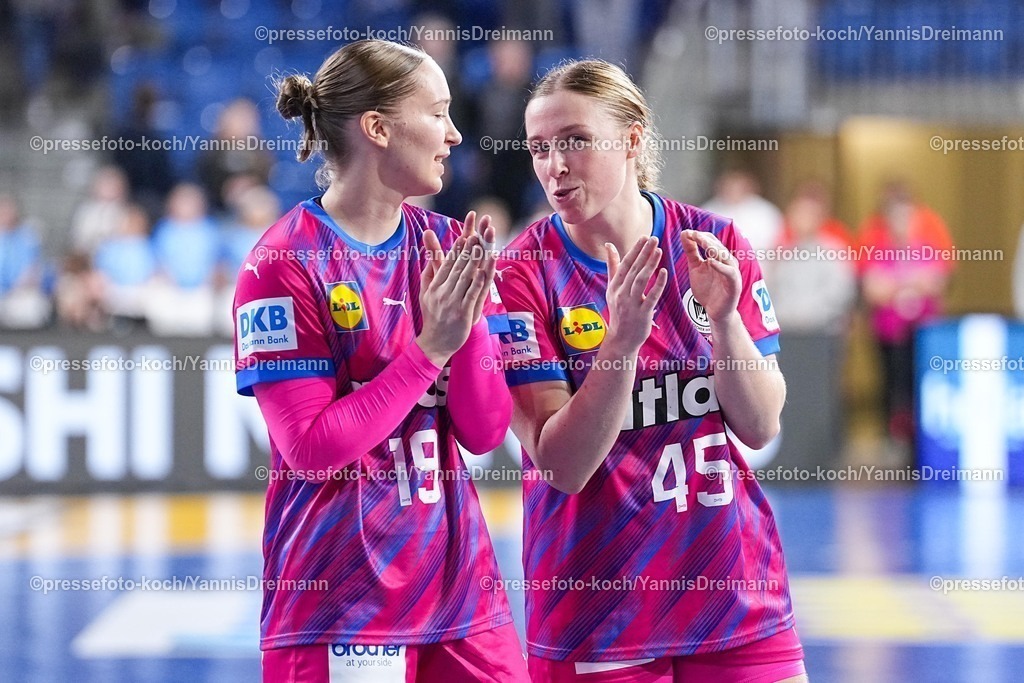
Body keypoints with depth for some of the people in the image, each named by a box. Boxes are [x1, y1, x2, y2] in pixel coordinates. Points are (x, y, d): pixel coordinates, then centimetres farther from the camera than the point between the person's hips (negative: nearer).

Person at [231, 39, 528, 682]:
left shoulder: (450, 247, 5)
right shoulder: (285, 263, -10)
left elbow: (485, 432, 2)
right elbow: (311, 448, -15)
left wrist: (470, 321, -14)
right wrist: (430, 345, -18)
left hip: (461, 588, 5)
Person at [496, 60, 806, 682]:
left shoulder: (715, 245, -1)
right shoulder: (525, 273, -9)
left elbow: (761, 427, -2)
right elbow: (562, 467, -15)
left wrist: (724, 320, -18)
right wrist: (622, 341, -28)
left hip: (734, 587, 2)